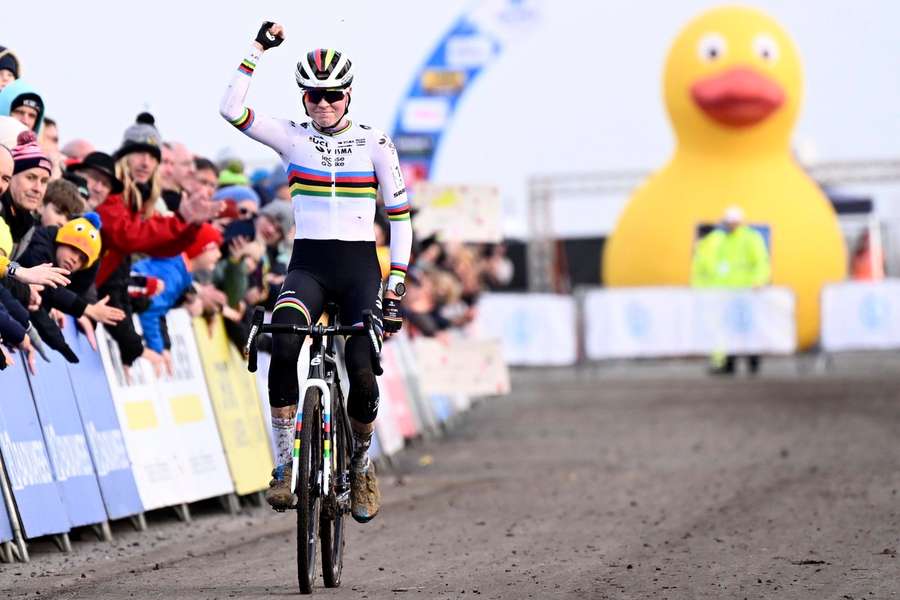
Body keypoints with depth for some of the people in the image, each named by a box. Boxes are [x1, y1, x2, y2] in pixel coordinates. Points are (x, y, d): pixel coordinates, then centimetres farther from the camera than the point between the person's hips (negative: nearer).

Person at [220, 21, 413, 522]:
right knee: (283, 349, -29)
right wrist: (258, 50, -13)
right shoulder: (292, 137, 4)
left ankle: (361, 467, 15)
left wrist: (398, 279, -3)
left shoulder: (374, 143, 2)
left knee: (362, 375, -13)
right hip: (308, 264, 0)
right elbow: (231, 109, -10)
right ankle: (286, 464, -19)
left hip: (359, 266, 0)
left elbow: (400, 214, 5)